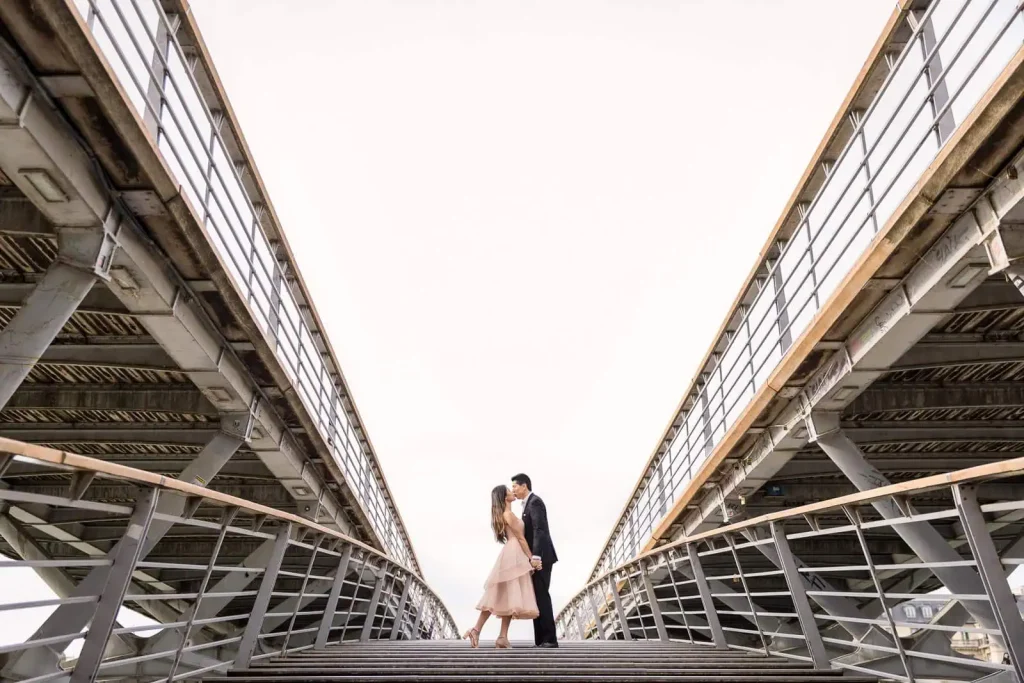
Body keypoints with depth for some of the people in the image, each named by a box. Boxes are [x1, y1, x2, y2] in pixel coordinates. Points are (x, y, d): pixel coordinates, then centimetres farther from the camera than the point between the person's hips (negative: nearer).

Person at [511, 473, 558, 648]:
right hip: (536, 557, 10)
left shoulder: (534, 502, -11)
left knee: (541, 596, -11)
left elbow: (540, 530, -21)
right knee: (537, 598, 7)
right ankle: (541, 640, 8)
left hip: (540, 557, -10)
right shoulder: (530, 503, 21)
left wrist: (535, 556, -26)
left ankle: (549, 639, -9)